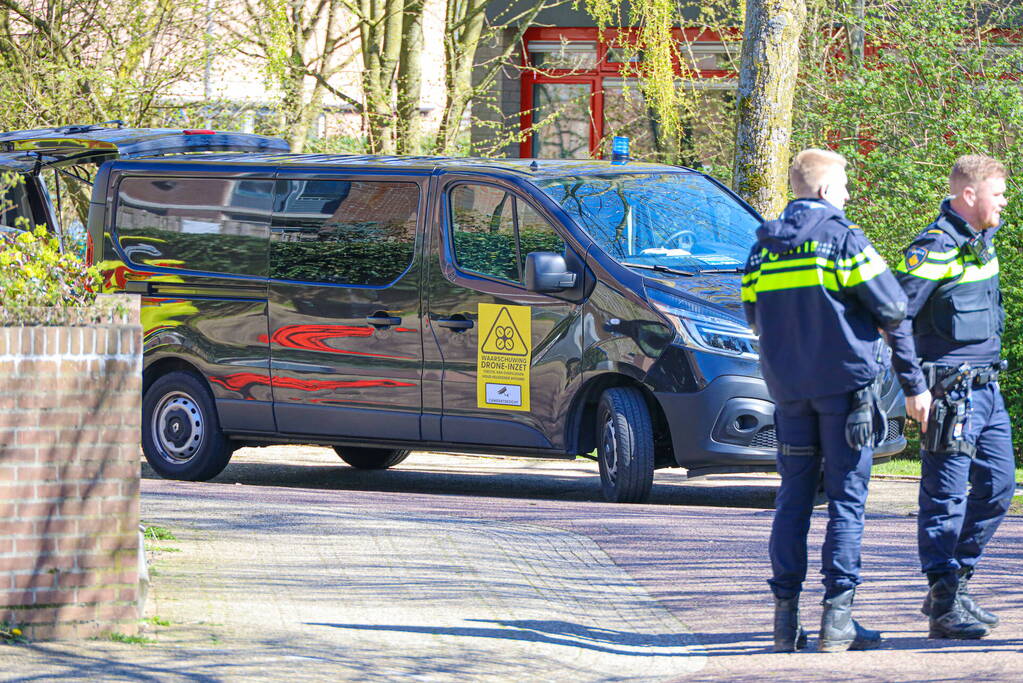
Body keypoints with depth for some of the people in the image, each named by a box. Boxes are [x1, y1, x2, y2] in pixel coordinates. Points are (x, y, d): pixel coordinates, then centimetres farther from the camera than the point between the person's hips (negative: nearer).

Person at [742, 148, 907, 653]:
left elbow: (754, 316, 13)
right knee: (846, 499, -1)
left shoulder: (764, 246, 7)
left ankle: (785, 617, 7)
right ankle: (837, 616, -7)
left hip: (788, 386, 5)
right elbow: (892, 306, -10)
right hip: (844, 381, -5)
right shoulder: (842, 238, -9)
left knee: (793, 498, 11)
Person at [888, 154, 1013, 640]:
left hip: (986, 387, 9)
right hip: (949, 391, -9)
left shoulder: (983, 240, 13)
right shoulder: (934, 249, -15)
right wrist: (914, 387, -20)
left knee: (997, 486, 11)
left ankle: (956, 583, 21)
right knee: (947, 497, -6)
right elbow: (896, 314, -17)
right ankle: (944, 605, -4)